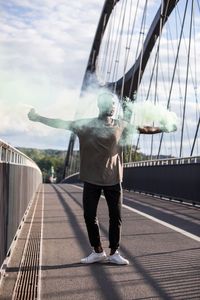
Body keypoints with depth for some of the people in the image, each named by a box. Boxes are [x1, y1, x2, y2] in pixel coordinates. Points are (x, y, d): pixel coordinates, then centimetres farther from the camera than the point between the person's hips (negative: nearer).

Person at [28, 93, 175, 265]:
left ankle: (114, 252, 16)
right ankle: (97, 251, 19)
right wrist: (38, 118, -6)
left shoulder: (121, 125, 6)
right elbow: (61, 123, -2)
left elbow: (144, 129, 13)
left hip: (113, 178, 1)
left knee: (116, 216, 3)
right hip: (91, 179, -1)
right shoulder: (87, 124, 0)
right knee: (89, 215, 3)